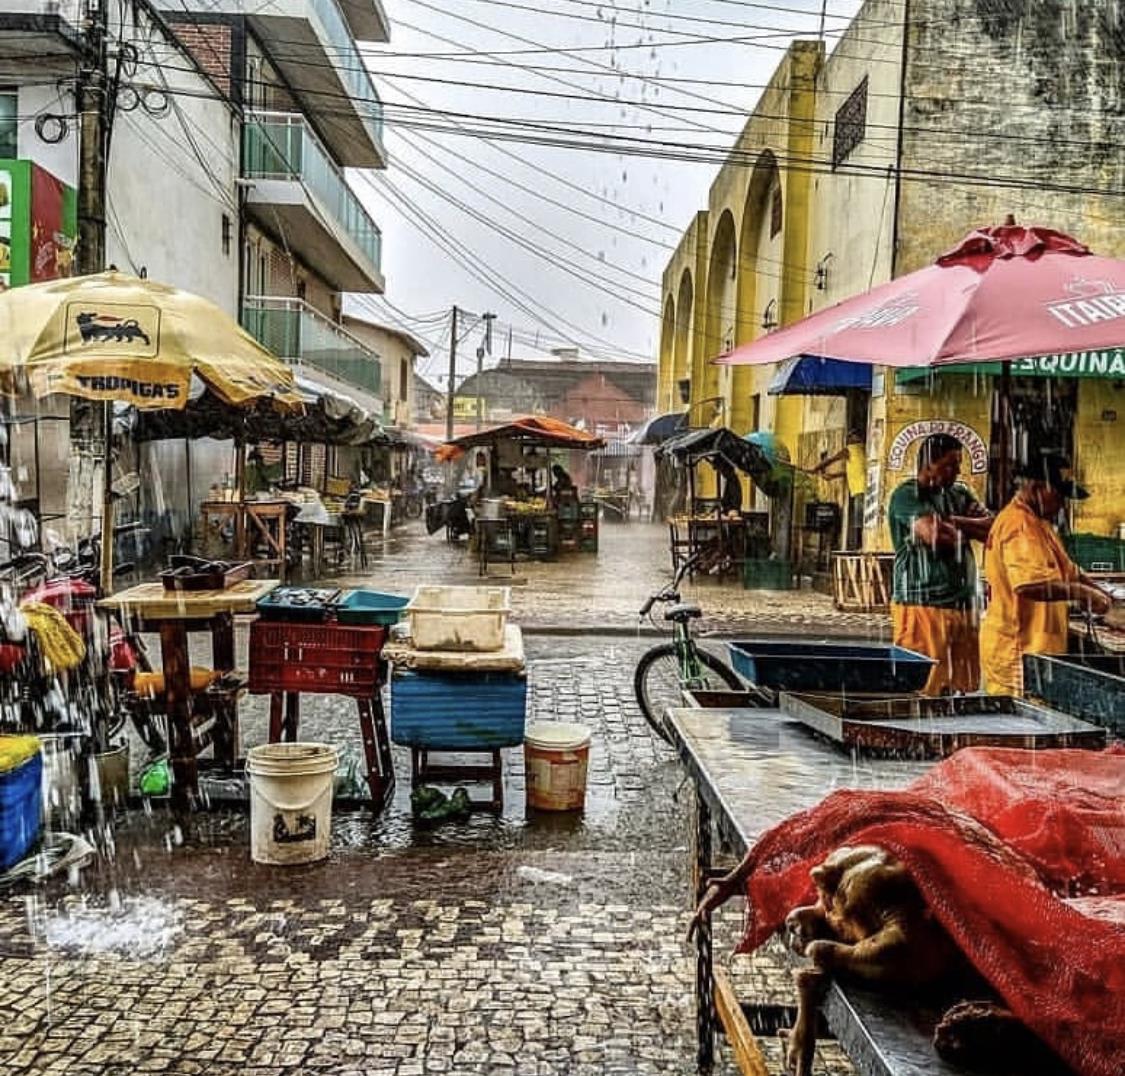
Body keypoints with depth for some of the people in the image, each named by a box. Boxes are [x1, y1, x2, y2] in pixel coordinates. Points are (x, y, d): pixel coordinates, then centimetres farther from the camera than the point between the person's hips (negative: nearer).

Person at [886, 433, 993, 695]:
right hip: (922, 605, -7)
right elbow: (934, 535, -18)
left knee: (964, 689, 6)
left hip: (963, 604, 7)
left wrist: (952, 522, -8)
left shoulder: (961, 495, 19)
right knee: (922, 691, -10)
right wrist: (969, 529, 2)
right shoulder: (906, 495, -3)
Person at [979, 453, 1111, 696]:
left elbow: (1066, 570, 25)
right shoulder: (1018, 525, -18)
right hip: (1016, 649, -10)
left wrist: (1098, 593, 9)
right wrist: (1080, 593, -19)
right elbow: (1031, 584, -31)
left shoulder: (1038, 522, 17)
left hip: (1037, 647, 10)